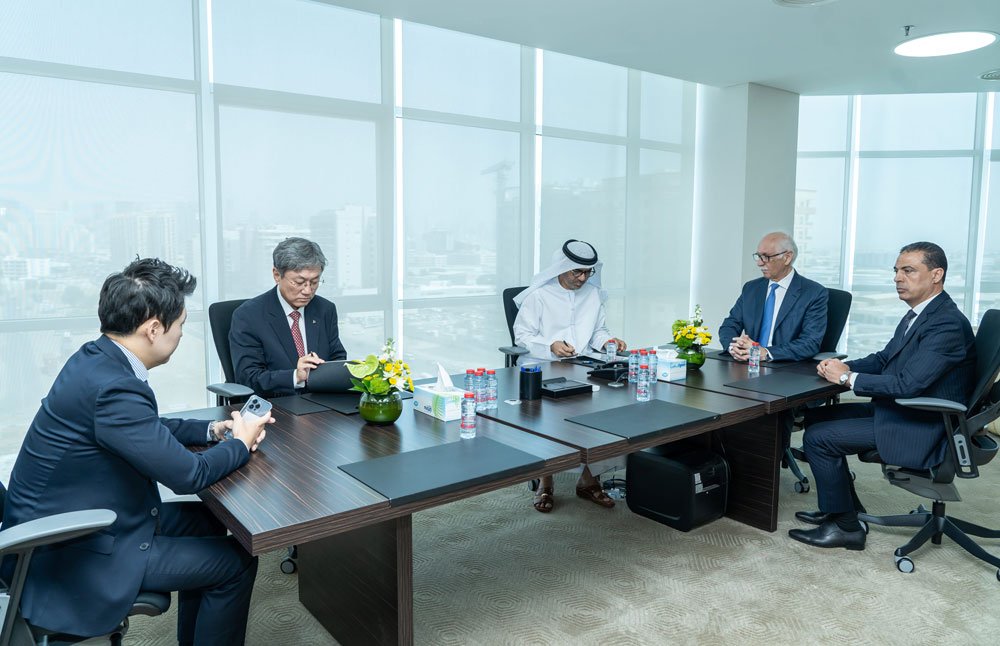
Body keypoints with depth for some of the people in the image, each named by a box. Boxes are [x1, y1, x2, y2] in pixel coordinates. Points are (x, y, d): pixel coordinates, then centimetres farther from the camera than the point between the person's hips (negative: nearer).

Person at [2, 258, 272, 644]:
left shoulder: (96, 358, -1)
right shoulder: (113, 387, -31)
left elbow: (147, 429, 15)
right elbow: (188, 475, -23)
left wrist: (212, 429, 5)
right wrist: (241, 443, -6)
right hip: (70, 557, -9)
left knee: (206, 521, 19)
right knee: (237, 562, -4)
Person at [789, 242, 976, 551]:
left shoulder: (948, 323, -22)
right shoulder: (917, 315, 9)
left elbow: (907, 384, -29)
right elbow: (883, 359, 17)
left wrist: (848, 377, -17)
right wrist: (844, 366, -3)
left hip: (919, 429, -10)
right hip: (897, 410, 10)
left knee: (818, 437, -14)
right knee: (816, 417, 10)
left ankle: (845, 526, 2)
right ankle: (844, 507, 20)